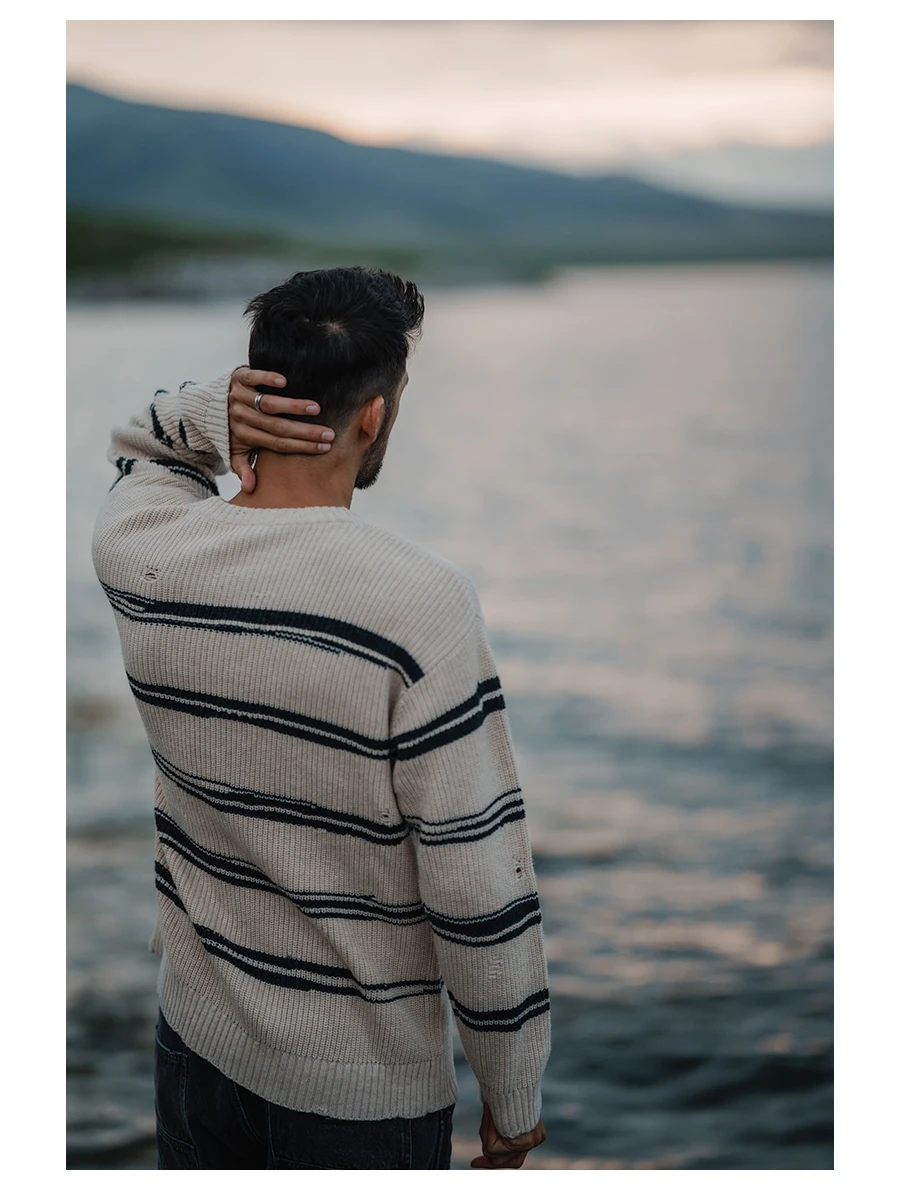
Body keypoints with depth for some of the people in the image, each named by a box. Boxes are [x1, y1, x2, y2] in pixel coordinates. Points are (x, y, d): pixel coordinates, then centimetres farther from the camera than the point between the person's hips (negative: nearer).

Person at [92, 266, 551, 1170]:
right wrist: (513, 1104, -7)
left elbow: (140, 442, 17)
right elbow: (483, 897, -22)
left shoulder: (136, 548, -10)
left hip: (197, 1032, 5)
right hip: (363, 1083, -4)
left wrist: (216, 411, -8)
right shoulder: (422, 604, -26)